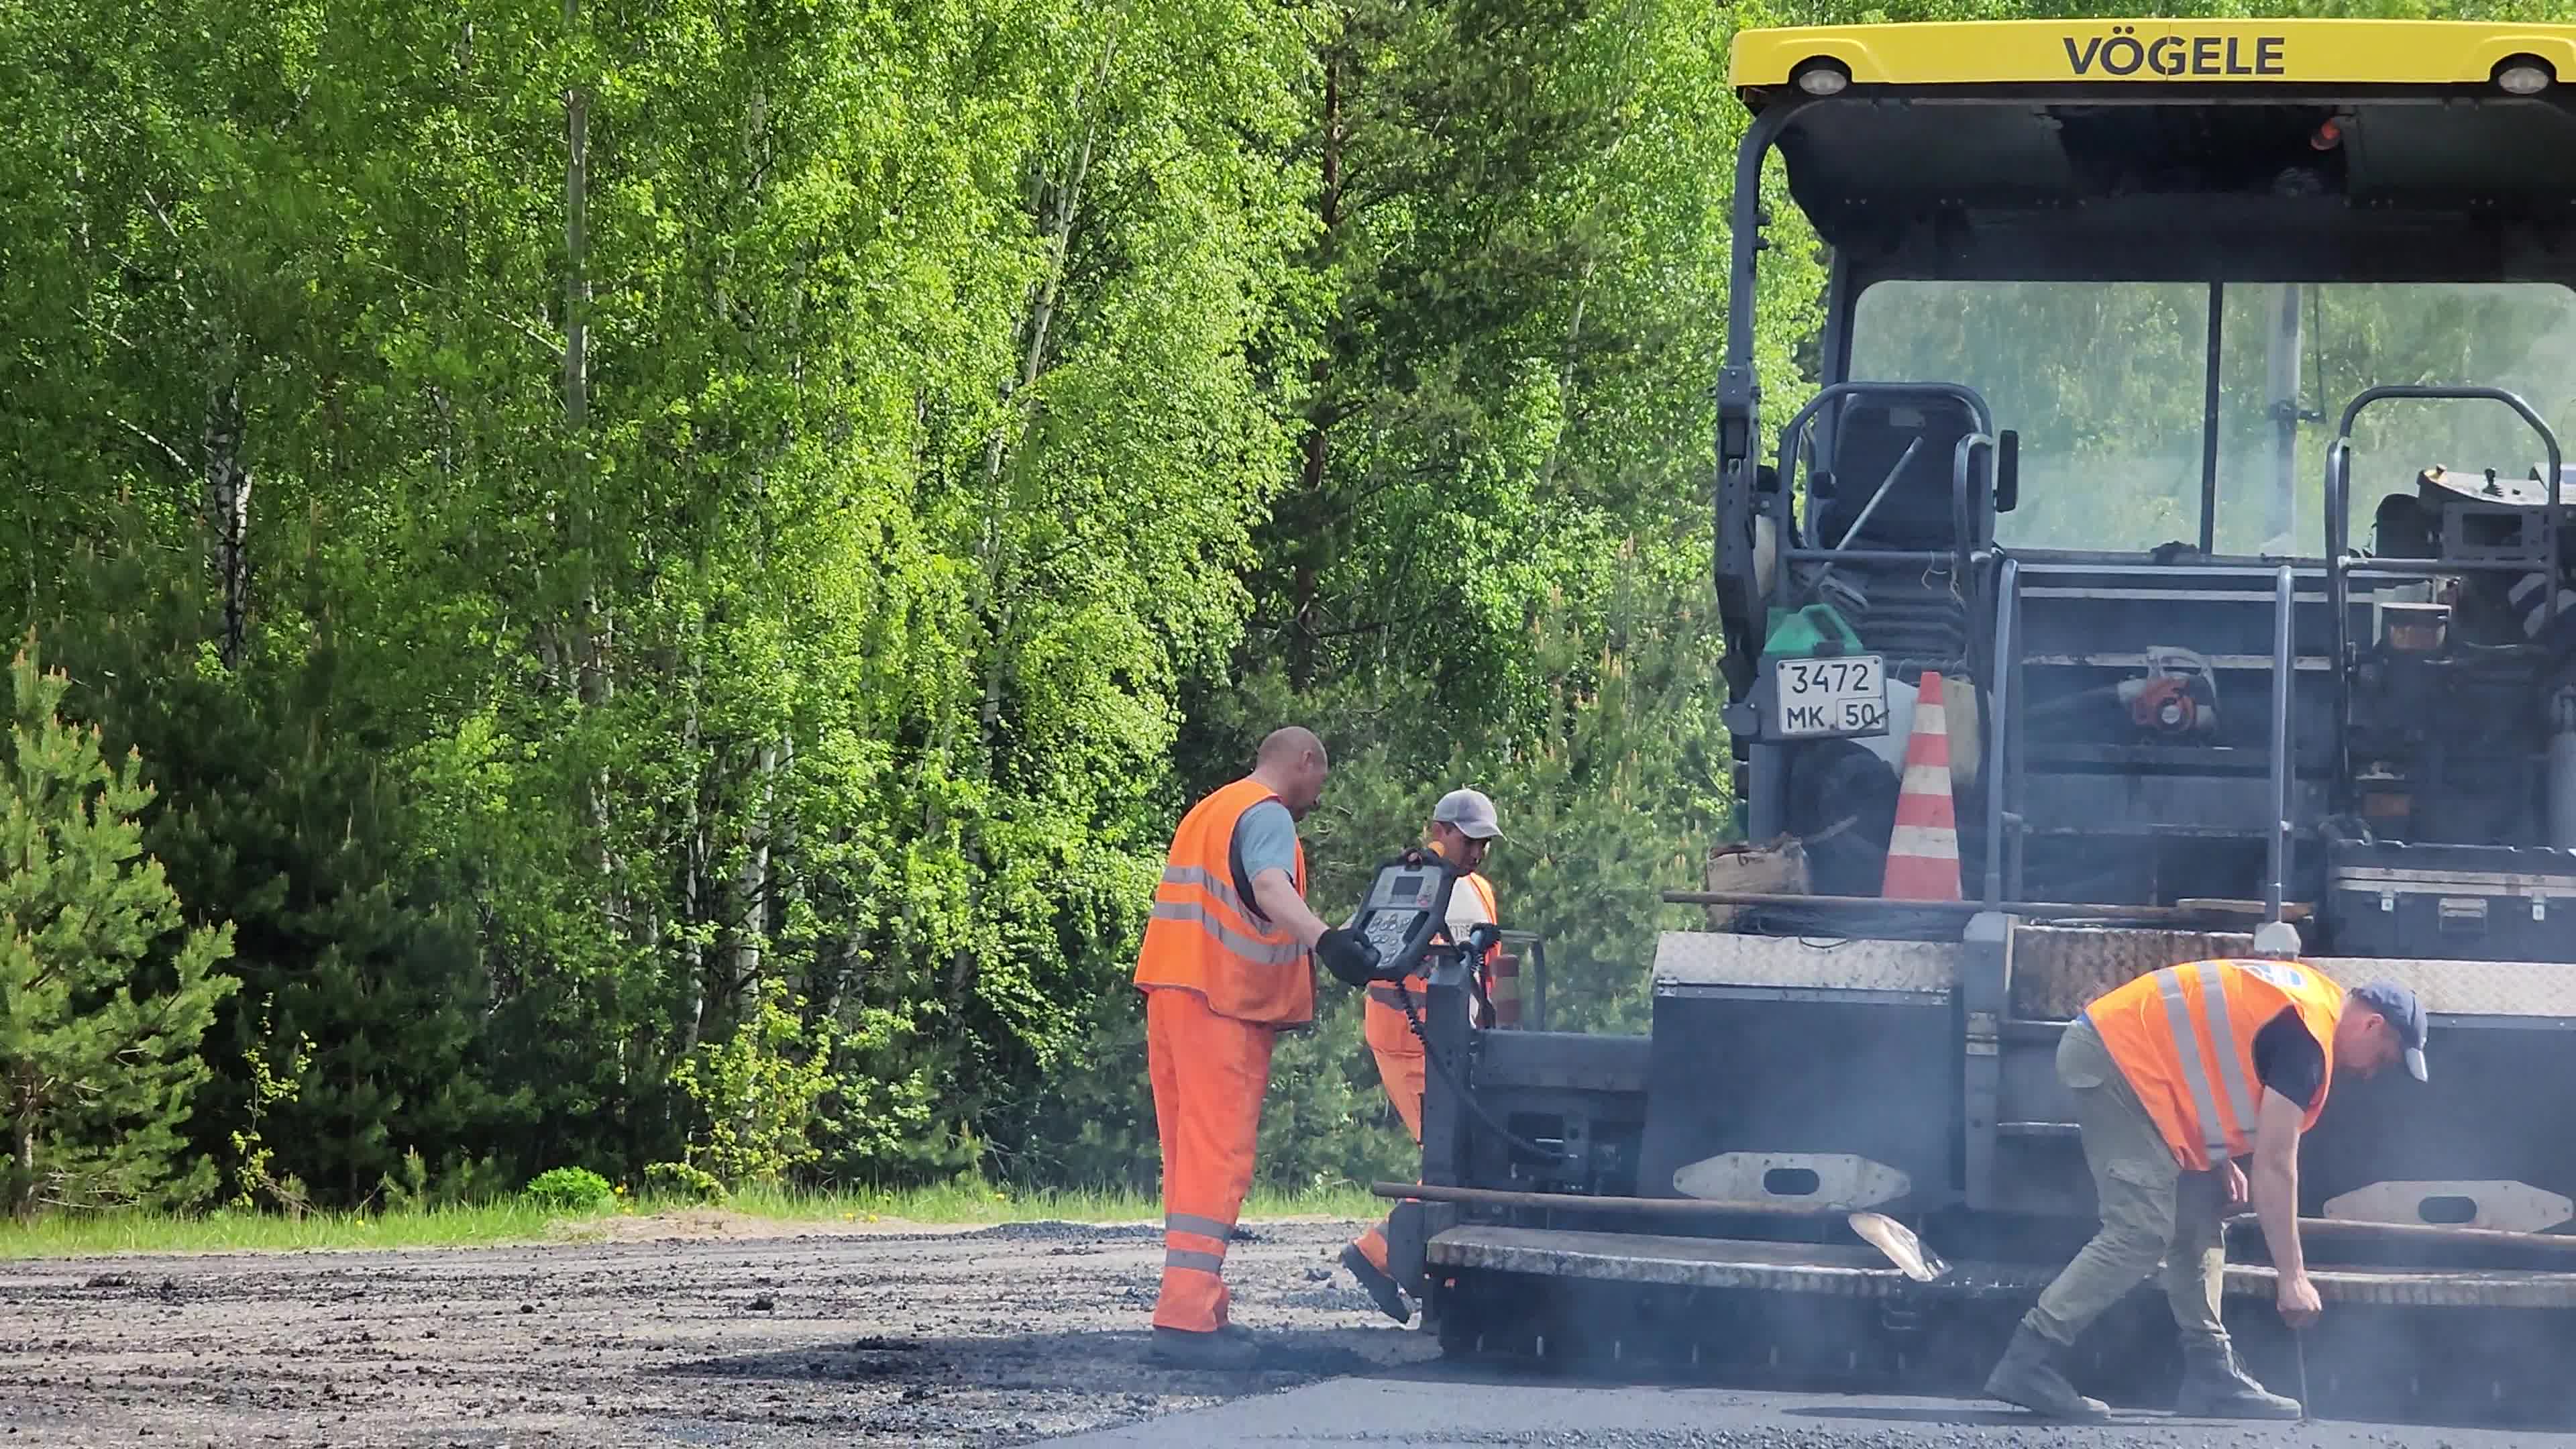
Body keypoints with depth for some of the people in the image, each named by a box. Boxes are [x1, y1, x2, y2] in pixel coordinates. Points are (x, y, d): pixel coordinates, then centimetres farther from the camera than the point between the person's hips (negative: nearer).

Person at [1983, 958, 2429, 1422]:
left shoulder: (2312, 997, 15)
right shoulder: (2305, 1039, -15)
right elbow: (2276, 1166, -16)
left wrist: (2221, 1158, 12)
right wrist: (2293, 1278, -13)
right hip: (2111, 1059, -11)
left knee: (2197, 1218, 10)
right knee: (2142, 1232, -16)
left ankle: (2210, 1375, 11)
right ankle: (2028, 1364, -19)